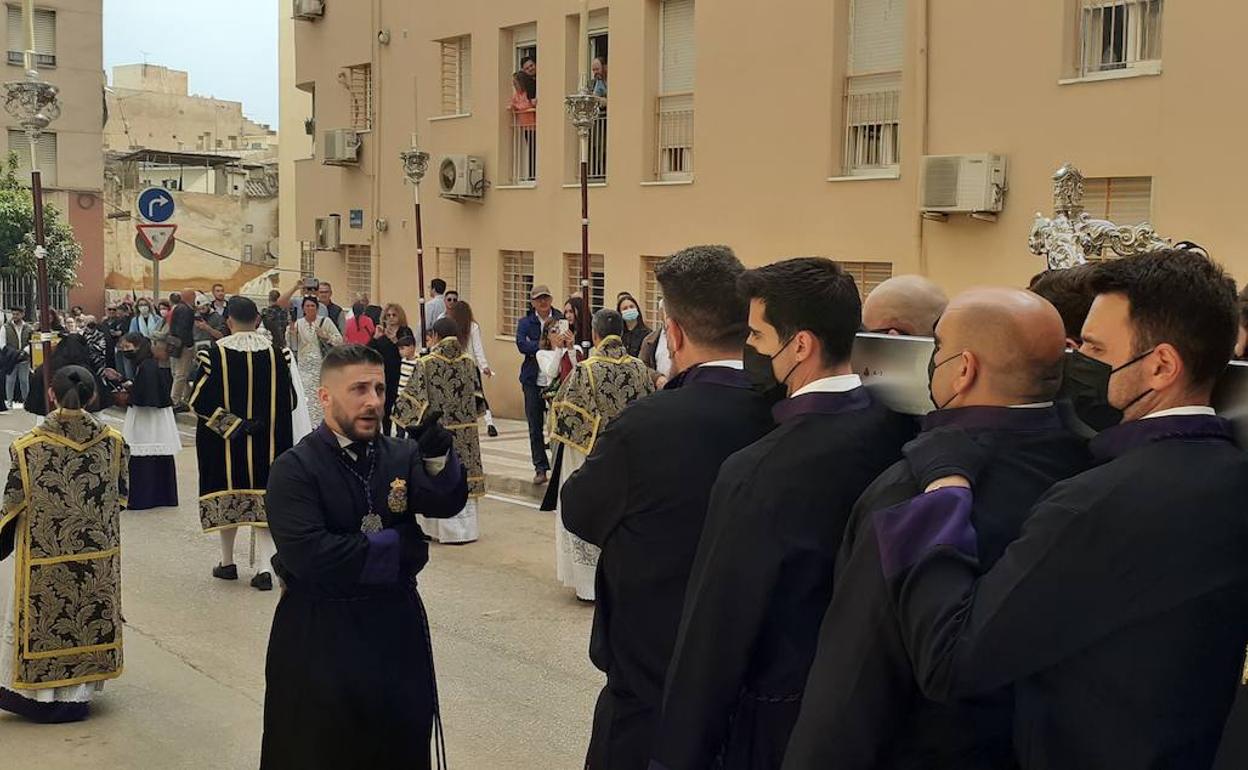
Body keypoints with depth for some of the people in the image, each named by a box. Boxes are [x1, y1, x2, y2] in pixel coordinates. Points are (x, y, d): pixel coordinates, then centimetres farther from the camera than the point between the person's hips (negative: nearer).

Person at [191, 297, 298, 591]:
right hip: (266, 442, 1)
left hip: (223, 442, -1)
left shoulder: (215, 353, -11)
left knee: (228, 494, 14)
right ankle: (264, 567, -6)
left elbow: (199, 401, -14)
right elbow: (289, 400, 0)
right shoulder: (276, 353, -6)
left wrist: (233, 426, -10)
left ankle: (227, 563, 26)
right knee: (263, 497, 5)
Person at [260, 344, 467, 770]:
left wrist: (438, 458, -32)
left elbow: (447, 502, -12)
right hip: (321, 634, -4)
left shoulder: (400, 455, 2)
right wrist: (394, 547, -16)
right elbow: (308, 554, -25)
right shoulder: (295, 469, -13)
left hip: (398, 623, 4)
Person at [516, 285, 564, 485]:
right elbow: (521, 345, -11)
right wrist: (543, 345, -20)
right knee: (535, 426, 5)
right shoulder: (525, 322, 6)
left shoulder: (561, 320, 4)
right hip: (533, 379, 1)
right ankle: (540, 468, 12)